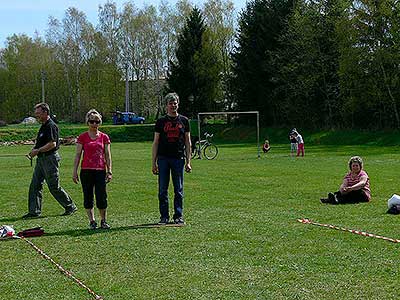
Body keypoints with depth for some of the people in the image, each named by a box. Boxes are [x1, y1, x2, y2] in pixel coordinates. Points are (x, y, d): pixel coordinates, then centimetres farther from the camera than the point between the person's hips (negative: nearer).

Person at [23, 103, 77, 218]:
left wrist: (38, 151, -19)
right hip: (41, 159, 10)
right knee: (35, 185, 6)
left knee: (54, 187, -3)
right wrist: (34, 149, 7)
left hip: (50, 158, -10)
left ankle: (70, 207, 11)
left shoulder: (51, 126, -16)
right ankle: (34, 211, 9)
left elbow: (52, 144, -24)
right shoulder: (43, 126, 16)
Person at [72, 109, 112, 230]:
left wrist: (109, 171, 1)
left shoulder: (104, 137, 5)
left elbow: (107, 155, 7)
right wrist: (75, 171, -1)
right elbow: (78, 155, 4)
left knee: (102, 197, -3)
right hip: (86, 170, 0)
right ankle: (92, 221, 13)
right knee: (88, 197, 4)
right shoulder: (82, 137, 3)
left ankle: (103, 221, 12)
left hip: (100, 170, 0)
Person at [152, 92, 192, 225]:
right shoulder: (161, 121, 7)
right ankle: (164, 217, 9)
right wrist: (153, 163, 0)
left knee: (179, 190, 3)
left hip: (178, 158, 0)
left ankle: (178, 216, 10)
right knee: (162, 190, 1)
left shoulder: (184, 121, 9)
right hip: (163, 158, 0)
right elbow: (155, 142, 7)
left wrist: (188, 161, 3)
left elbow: (188, 142, 10)